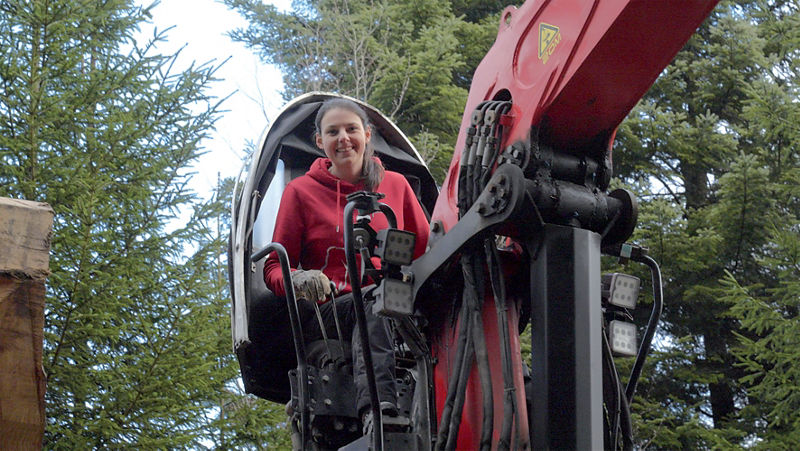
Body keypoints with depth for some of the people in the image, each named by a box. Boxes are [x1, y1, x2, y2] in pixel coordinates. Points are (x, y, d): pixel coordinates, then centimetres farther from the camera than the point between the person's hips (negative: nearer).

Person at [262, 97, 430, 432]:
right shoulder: (301, 191, 11)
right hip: (324, 313, -2)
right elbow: (274, 268, 9)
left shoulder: (395, 185, 17)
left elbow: (426, 251, 20)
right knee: (372, 302, -37)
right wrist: (299, 280, -15)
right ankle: (378, 407, -61)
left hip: (396, 312, 2)